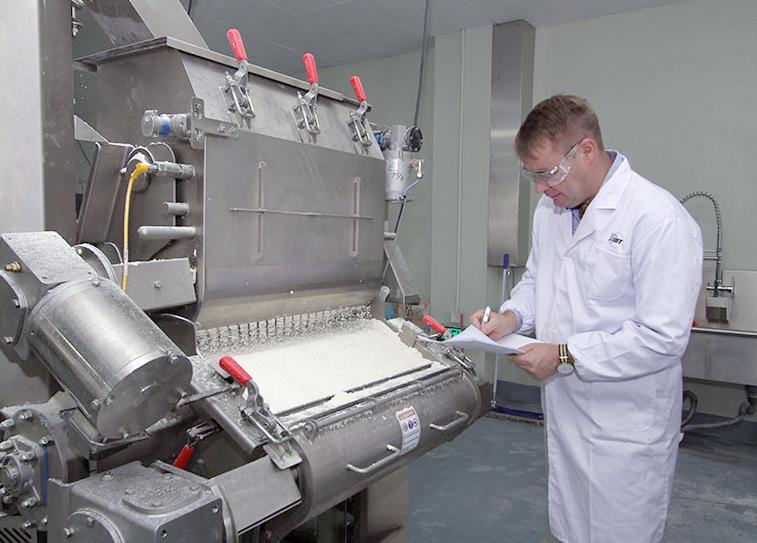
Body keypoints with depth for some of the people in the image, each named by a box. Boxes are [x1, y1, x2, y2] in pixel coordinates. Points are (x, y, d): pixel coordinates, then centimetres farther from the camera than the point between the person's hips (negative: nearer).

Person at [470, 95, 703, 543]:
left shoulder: (660, 219, -21)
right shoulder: (551, 208, 4)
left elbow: (664, 338, -23)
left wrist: (565, 356, -21)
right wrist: (513, 316, -3)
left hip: (626, 429, -7)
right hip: (564, 412, 7)